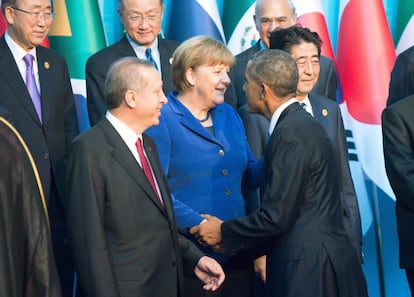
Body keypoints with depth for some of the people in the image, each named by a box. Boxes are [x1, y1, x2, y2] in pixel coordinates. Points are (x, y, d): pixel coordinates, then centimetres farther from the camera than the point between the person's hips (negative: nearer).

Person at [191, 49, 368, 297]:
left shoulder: (291, 133, -17)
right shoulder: (303, 123, 13)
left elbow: (277, 216, -18)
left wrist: (224, 233, -4)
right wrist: (232, 234, 11)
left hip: (308, 271, -9)